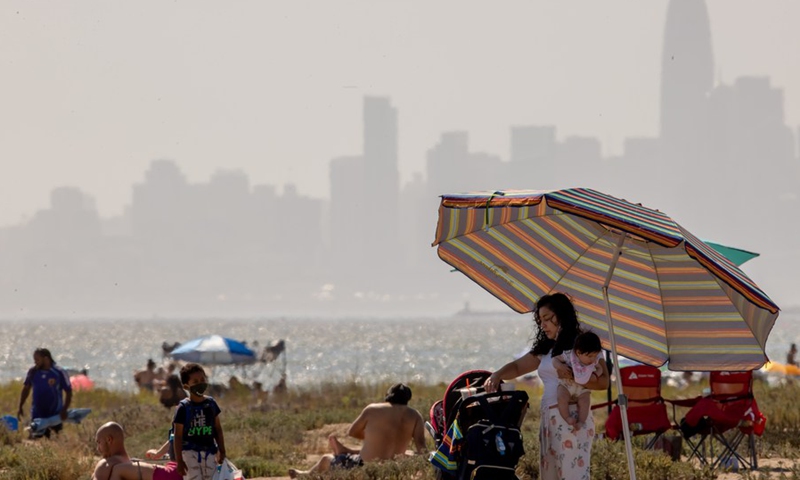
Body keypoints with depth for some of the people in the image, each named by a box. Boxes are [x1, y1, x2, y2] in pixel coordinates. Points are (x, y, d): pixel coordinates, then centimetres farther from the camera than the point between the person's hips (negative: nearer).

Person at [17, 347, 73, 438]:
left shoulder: (59, 373, -10)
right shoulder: (33, 372, -1)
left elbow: (68, 392, -4)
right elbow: (26, 389, 11)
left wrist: (64, 410, -13)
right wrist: (20, 407, 7)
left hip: (55, 414, -2)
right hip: (38, 414, 2)